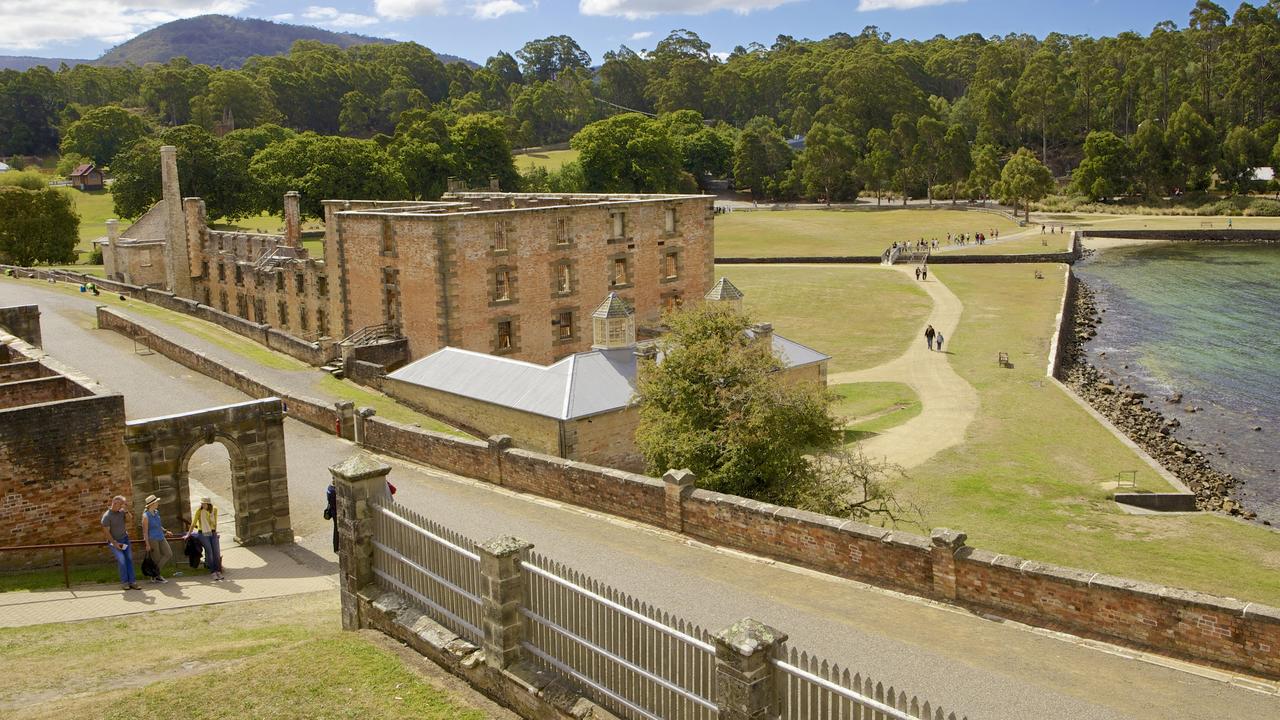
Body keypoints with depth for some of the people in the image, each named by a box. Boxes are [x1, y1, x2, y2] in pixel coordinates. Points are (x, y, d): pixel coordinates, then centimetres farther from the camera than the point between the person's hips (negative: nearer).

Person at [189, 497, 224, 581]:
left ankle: (218, 571, -4)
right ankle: (213, 572, -11)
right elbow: (193, 523, -3)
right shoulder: (199, 510, -9)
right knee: (209, 552, -15)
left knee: (216, 552, -8)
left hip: (212, 533, 3)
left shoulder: (214, 510, 0)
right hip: (203, 534, -3)